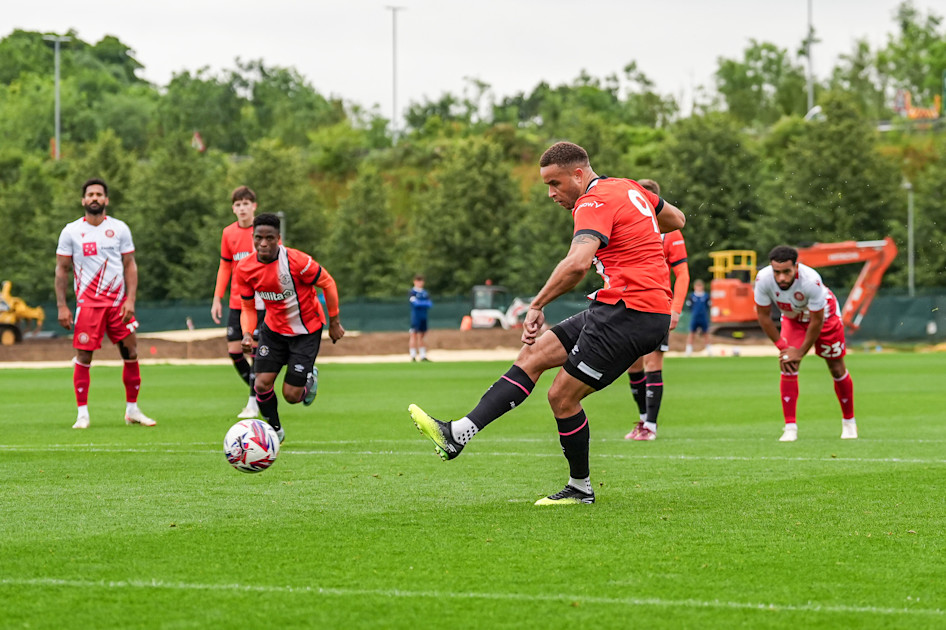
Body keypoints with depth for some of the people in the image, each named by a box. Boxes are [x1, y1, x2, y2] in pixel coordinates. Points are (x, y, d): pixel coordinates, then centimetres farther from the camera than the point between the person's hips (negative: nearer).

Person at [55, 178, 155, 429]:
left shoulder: (120, 229, 5)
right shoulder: (71, 232, 1)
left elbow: (130, 265, 5)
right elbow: (62, 269, 4)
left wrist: (130, 300, -7)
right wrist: (62, 306, -3)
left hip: (118, 301, 2)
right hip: (87, 302, -2)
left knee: (131, 354, 1)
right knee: (84, 356, -7)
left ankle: (132, 409, 14)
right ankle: (82, 413, 1)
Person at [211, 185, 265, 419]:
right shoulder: (229, 233, 7)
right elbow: (225, 266, 15)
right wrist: (217, 298, 10)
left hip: (260, 301, -5)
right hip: (236, 302, 5)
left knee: (256, 350, -8)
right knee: (234, 350, 1)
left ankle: (253, 404, 0)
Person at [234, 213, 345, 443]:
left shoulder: (296, 261, -27)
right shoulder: (245, 269, -13)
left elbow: (327, 283, -13)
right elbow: (248, 307, 0)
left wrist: (334, 323, -5)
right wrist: (247, 334, -19)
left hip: (306, 331, -4)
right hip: (273, 328, 4)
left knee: (291, 395, -5)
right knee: (262, 384, -9)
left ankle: (310, 379, 33)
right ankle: (275, 430, 19)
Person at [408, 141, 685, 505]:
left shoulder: (595, 203, -14)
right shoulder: (628, 188, 15)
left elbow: (578, 263, -32)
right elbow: (676, 220, 31)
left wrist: (537, 306, -24)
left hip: (630, 311, -10)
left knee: (562, 396, -4)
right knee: (534, 354, 5)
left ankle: (580, 488, 13)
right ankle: (458, 434, -2)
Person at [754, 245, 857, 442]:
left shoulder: (811, 280, -43)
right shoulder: (763, 279, -34)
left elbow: (817, 321, -27)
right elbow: (763, 316, -16)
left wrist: (801, 352, -19)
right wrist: (782, 347, -15)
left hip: (824, 315, -2)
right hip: (792, 318, 2)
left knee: (837, 369, 6)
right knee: (788, 367, -15)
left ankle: (849, 422, 25)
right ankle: (790, 427, -12)